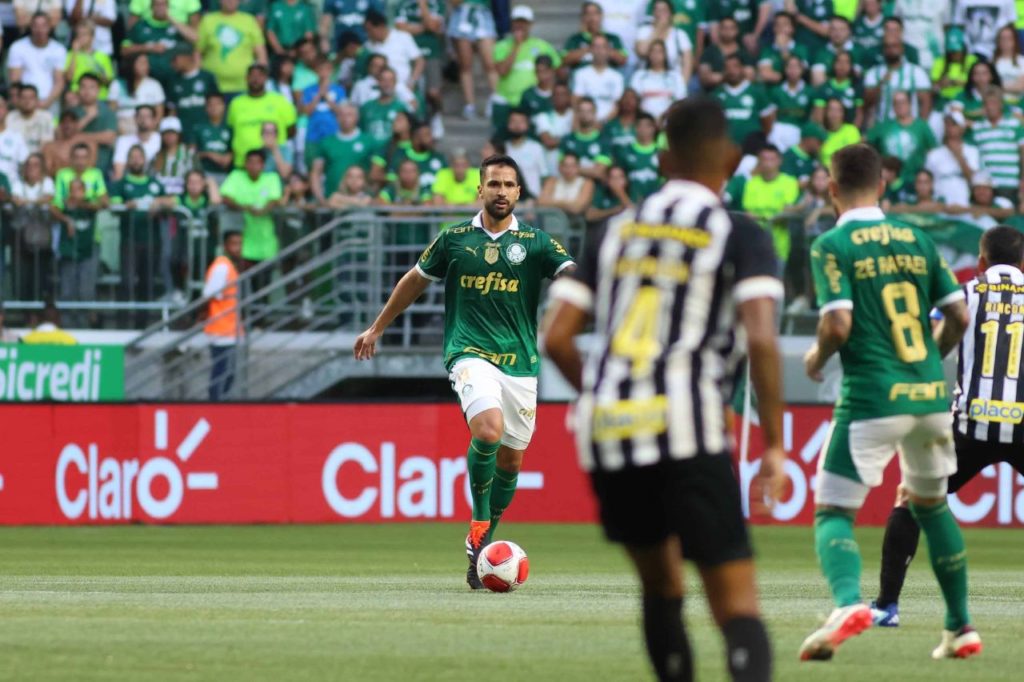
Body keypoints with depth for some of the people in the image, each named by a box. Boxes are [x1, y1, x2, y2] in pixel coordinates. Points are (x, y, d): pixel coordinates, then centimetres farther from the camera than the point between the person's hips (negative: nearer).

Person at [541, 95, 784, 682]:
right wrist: (775, 445, -4)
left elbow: (556, 338, 12)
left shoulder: (617, 231, 16)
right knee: (738, 605, -8)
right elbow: (762, 340, -11)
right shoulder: (740, 236, 3)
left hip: (608, 433, 5)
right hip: (688, 427, -4)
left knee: (660, 585, 24)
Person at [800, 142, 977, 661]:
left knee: (832, 511, -1)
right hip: (930, 395, 5)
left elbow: (838, 324, -16)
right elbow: (959, 315, 8)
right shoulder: (916, 240, 10)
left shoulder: (832, 246, -6)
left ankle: (847, 601, -30)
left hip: (872, 399, -5)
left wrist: (816, 358, 4)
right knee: (930, 503, 24)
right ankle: (961, 625, 24)